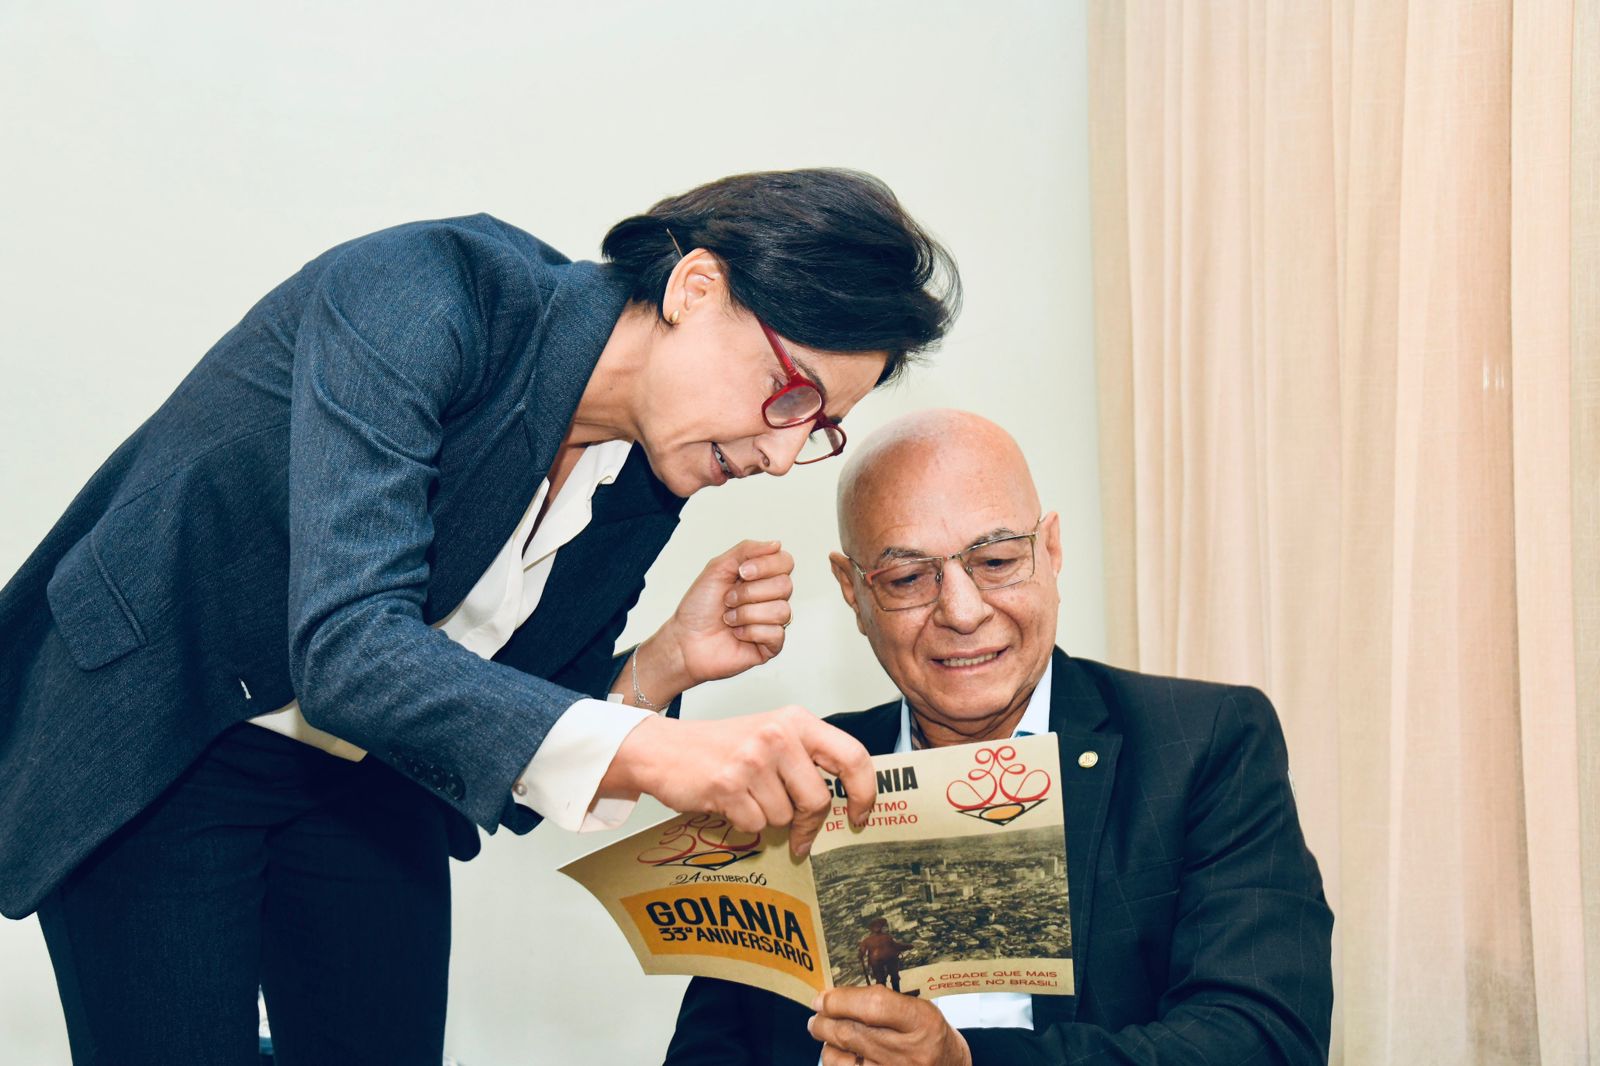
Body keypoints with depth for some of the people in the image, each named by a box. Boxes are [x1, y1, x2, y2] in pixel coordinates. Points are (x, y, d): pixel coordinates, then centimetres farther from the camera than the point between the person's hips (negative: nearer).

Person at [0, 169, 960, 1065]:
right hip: (156, 752, -6)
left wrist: (665, 667, -19)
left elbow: (520, 742, -1)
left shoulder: (643, 492, -6)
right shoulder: (422, 296, -26)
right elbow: (345, 646, -38)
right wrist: (651, 750, -47)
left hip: (365, 784, 6)